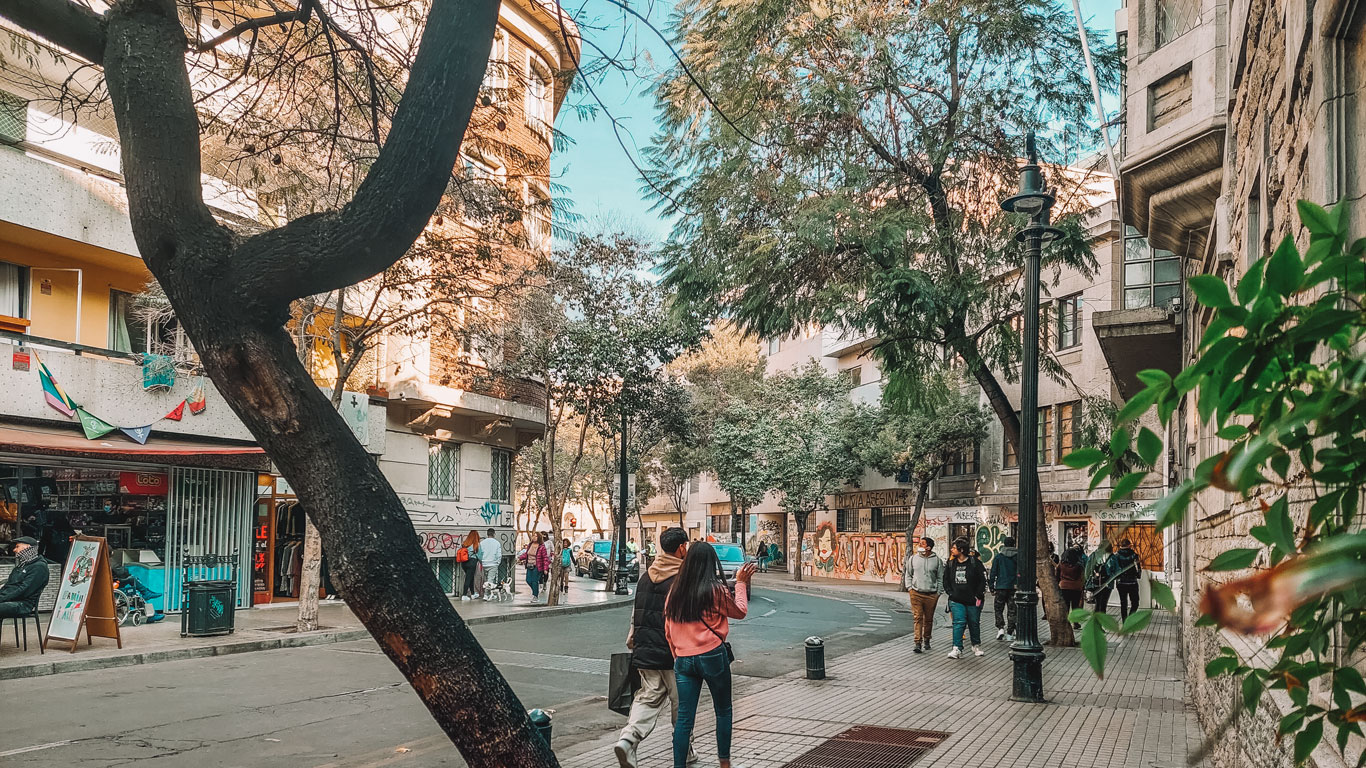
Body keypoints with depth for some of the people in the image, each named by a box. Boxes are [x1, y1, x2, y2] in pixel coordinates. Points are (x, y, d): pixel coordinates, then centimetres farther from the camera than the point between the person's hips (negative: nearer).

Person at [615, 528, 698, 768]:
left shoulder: (646, 575, 9)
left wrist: (632, 641, 22)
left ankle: (628, 738, -14)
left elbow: (636, 613, 14)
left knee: (648, 698, 8)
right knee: (681, 703, 10)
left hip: (645, 650, 6)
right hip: (673, 652, -6)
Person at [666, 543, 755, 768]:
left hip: (683, 659, 4)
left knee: (684, 718, 4)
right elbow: (740, 611, 6)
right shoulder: (716, 590, -11)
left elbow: (668, 631, 10)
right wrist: (741, 583, 16)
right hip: (713, 656, -4)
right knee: (723, 711, 15)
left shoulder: (675, 590, 3)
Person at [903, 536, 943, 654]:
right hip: (916, 593, 0)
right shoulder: (913, 558, 5)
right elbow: (908, 574, 15)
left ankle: (926, 640, 28)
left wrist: (939, 592, 1)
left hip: (931, 594, 0)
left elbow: (940, 577, 7)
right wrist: (909, 587, 4)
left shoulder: (937, 560, 2)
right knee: (917, 618, -7)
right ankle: (918, 643, -10)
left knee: (928, 619, 11)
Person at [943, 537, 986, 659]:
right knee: (959, 623, -11)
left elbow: (983, 579, -3)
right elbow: (945, 579, 16)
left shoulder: (974, 562, -6)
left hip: (973, 601, -2)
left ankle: (976, 646, 30)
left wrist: (979, 596, -6)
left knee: (974, 624, 11)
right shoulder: (951, 563, 5)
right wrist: (950, 593, 4)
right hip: (956, 601, 2)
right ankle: (957, 648, -11)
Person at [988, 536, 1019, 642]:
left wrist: (991, 587, 5)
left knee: (998, 609, 10)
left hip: (1001, 587, -1)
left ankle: (1000, 628, -7)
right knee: (1011, 610, 6)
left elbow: (993, 572, -1)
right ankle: (1010, 633, 6)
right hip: (1014, 587, 1)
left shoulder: (998, 557, -1)